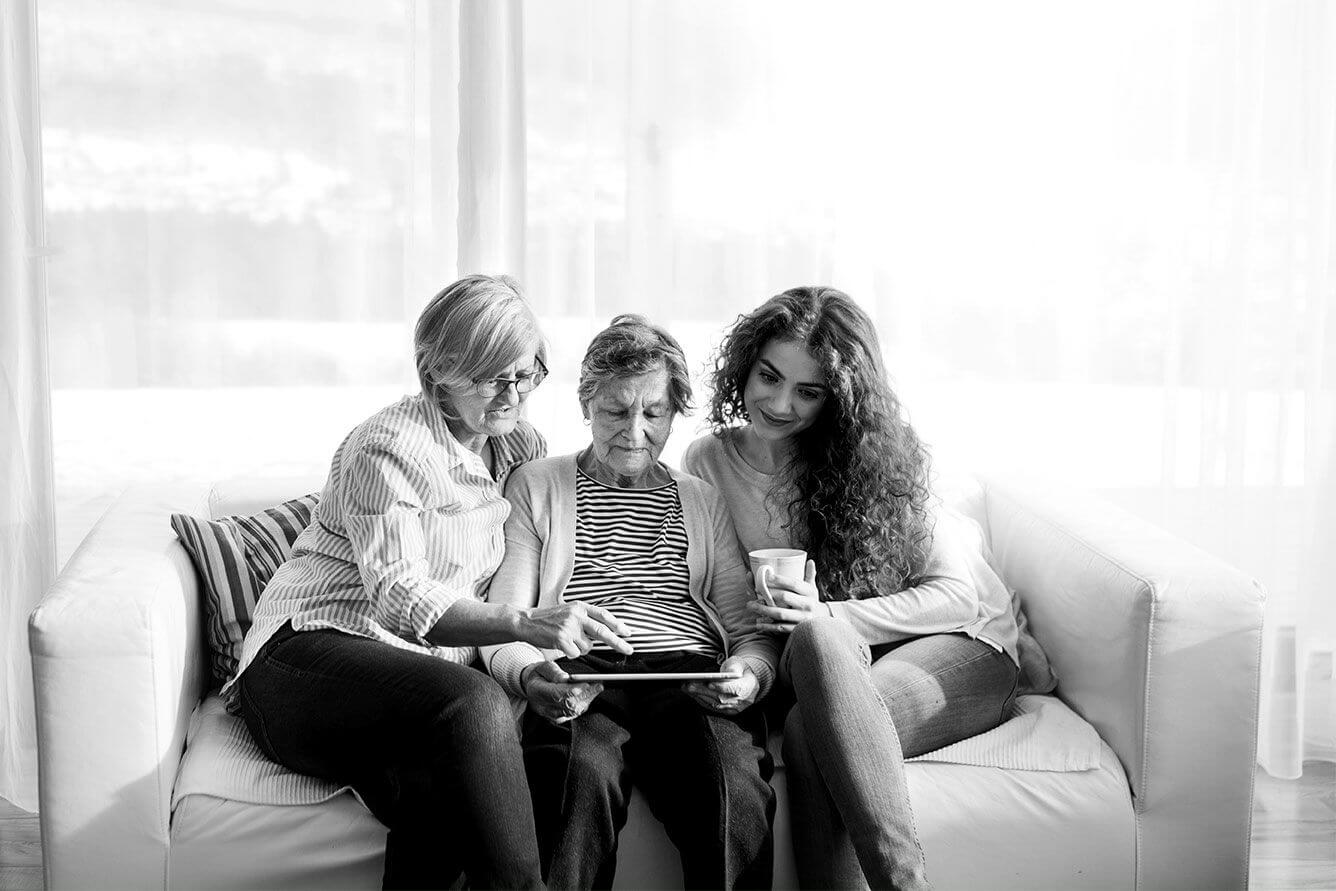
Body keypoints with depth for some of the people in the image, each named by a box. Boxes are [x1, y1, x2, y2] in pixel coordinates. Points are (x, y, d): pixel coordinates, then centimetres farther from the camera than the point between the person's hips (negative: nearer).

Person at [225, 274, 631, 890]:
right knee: (475, 705, -36)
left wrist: (537, 665, -6)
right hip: (306, 661, -5)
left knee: (442, 793, -32)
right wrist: (524, 625, -34)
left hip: (424, 676, 5)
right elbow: (400, 599, -20)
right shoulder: (389, 445, -9)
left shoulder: (522, 447, 13)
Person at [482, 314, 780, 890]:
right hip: (579, 676, -1)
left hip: (689, 672, 2)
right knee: (582, 772, -36)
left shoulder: (703, 503, 25)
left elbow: (749, 630, 17)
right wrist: (527, 675, -15)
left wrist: (749, 672, -8)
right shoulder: (535, 486, 18)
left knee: (734, 784, -33)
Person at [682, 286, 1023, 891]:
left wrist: (827, 617, -25)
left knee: (810, 733, -33)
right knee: (813, 637, -35)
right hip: (829, 660, 3)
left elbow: (954, 594, -11)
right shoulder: (708, 463, 0)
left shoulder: (877, 453, -8)